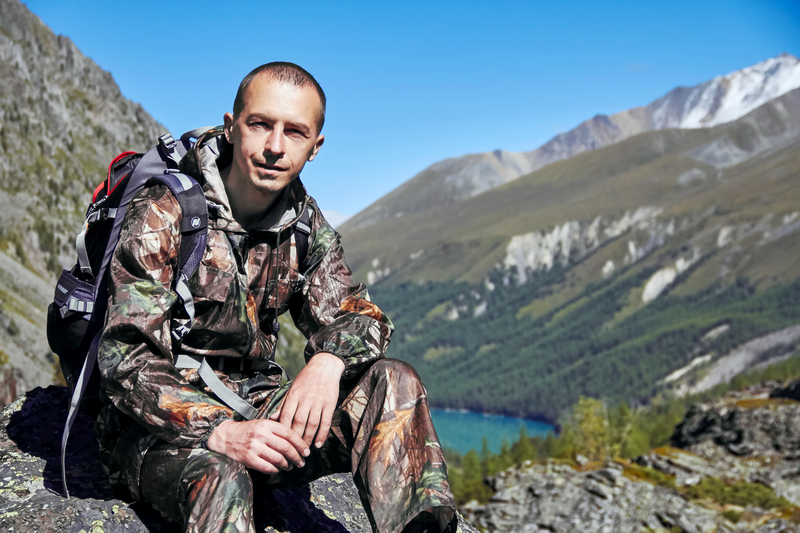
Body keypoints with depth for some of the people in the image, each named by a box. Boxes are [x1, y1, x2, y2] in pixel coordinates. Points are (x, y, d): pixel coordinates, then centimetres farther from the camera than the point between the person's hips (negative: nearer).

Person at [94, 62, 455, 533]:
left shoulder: (305, 224, 3)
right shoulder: (162, 215, -15)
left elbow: (357, 315, 1)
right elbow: (126, 359, -21)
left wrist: (328, 361, -25)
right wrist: (221, 432, -36)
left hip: (251, 410, 6)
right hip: (159, 429, -5)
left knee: (393, 384, -14)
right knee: (220, 477, -40)